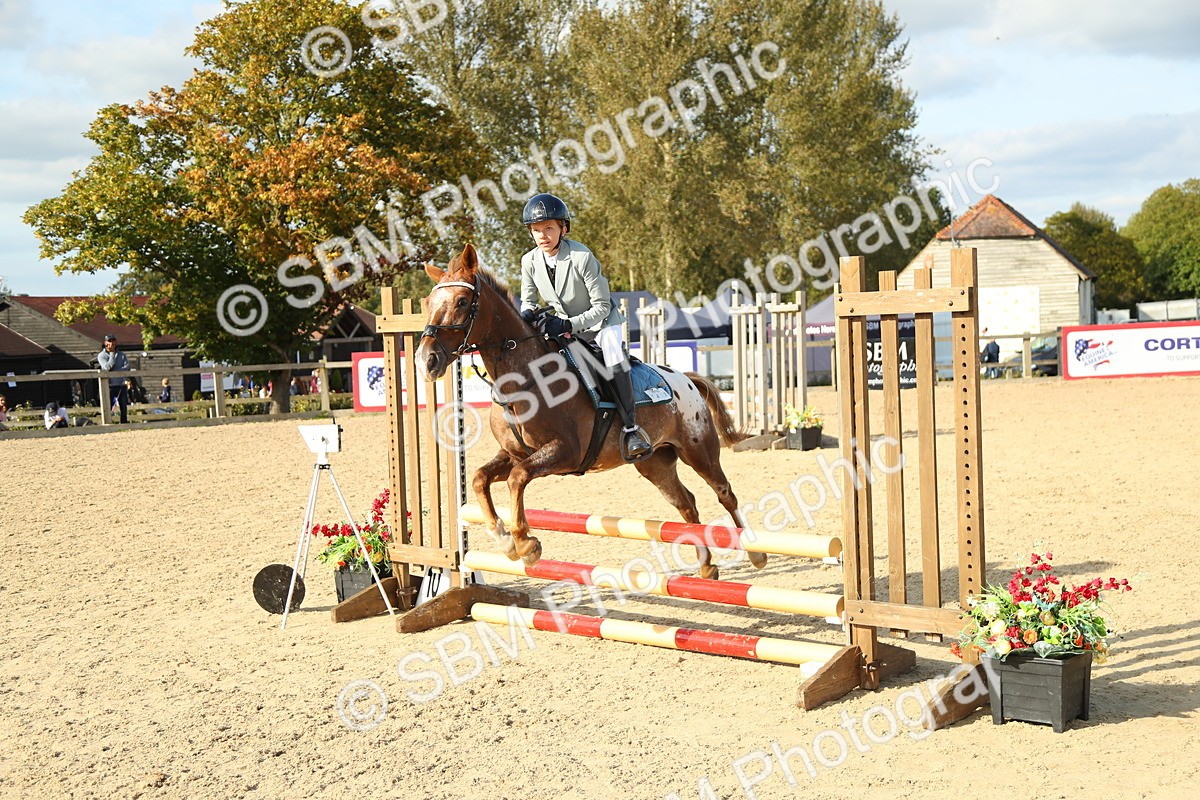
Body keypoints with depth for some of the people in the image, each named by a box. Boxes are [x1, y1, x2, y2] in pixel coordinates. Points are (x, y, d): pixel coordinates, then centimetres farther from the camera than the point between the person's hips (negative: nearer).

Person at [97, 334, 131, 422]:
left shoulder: (121, 354, 10)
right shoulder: (101, 355, 1)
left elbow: (127, 367, -3)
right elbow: (107, 367, -15)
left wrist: (115, 371, -16)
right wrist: (112, 354, -8)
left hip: (121, 385, 3)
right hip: (109, 385, -3)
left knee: (124, 408, 5)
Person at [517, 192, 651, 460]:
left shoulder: (582, 257, -25)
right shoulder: (529, 262, -9)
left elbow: (601, 307, -22)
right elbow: (528, 301, 5)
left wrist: (569, 325, -34)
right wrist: (527, 315, -20)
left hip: (601, 322, -6)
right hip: (563, 325, 7)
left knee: (614, 359, -32)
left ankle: (631, 429, -27)